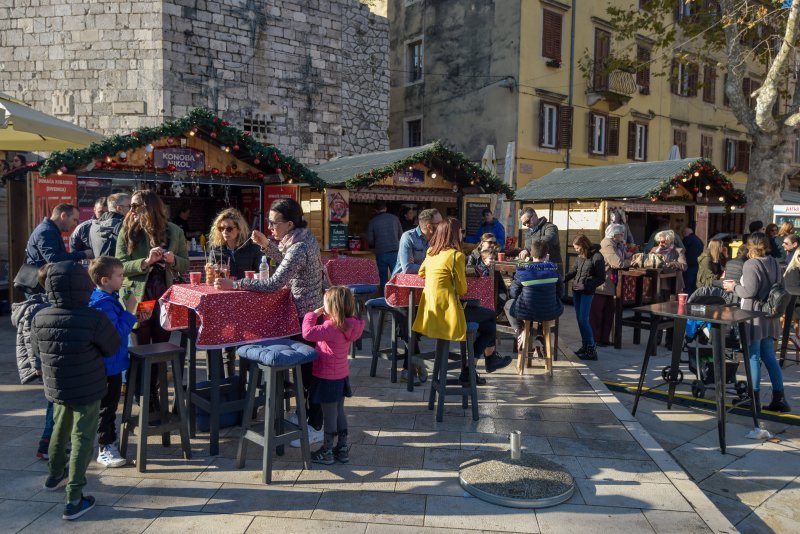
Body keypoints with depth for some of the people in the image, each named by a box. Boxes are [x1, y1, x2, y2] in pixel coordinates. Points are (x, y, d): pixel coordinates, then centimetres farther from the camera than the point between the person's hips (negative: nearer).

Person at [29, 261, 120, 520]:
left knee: (60, 431, 27)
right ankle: (74, 499, 7)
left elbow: (37, 350, 6)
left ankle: (54, 475, 48)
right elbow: (113, 348, -9)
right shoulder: (94, 319, -24)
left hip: (56, 389, 5)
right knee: (82, 440, 5)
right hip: (87, 390, -5)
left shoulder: (40, 319, -10)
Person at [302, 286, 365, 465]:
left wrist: (314, 313, -19)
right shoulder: (349, 324, 0)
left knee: (329, 415, 5)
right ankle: (342, 449, 29)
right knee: (339, 411, 19)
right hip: (341, 375, 8)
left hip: (328, 378, -8)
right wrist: (324, 315, 3)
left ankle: (327, 452, 19)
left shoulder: (332, 327, -26)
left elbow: (308, 333, -32)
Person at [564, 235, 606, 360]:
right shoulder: (580, 256, 5)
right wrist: (563, 280, 2)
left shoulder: (597, 257, -13)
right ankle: (585, 345, 18)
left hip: (587, 292, -7)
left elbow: (601, 279, -10)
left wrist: (585, 286, -16)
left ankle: (591, 349, -4)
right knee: (579, 318, 9)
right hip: (576, 290, 7)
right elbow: (573, 270, 16)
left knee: (583, 319, -10)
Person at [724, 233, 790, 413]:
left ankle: (754, 399, 6)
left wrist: (734, 287, -3)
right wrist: (739, 283, 16)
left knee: (753, 356, 0)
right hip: (769, 316, 7)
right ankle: (779, 399, 16)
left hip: (754, 315, -7)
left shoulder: (751, 264, -15)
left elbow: (750, 292, -21)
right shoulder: (774, 263, 9)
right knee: (769, 357, 14)